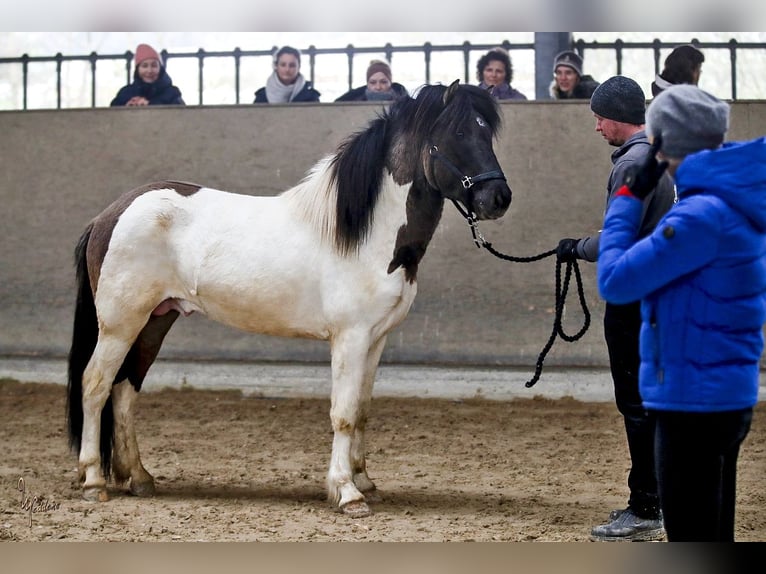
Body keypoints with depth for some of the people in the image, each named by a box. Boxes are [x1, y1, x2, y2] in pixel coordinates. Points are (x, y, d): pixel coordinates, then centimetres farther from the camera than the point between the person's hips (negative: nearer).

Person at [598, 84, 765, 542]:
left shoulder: (702, 215, -22)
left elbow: (616, 280, -17)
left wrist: (628, 198, -7)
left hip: (695, 400, -10)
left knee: (691, 539, -3)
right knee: (713, 538, 18)